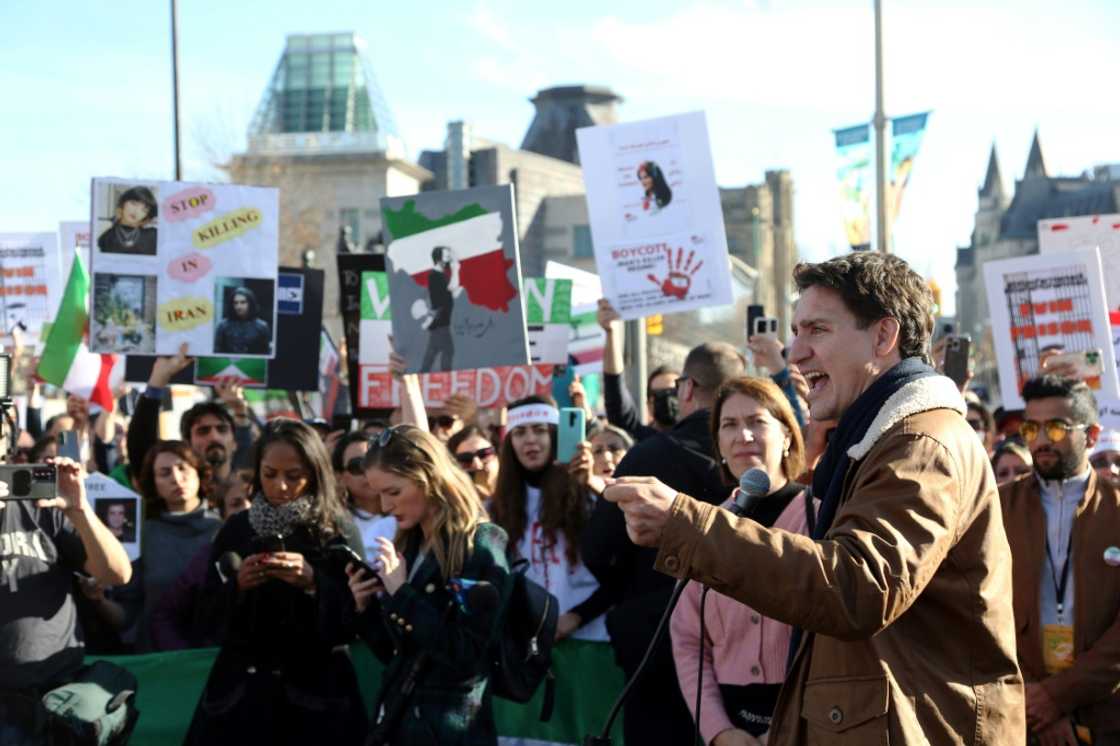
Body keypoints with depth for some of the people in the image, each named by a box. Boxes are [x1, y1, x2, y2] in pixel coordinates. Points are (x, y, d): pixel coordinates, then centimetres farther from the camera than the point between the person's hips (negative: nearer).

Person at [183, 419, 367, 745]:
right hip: (241, 692, 2)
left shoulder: (338, 531, -2)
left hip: (316, 693, -2)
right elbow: (208, 617, 5)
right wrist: (236, 585, -12)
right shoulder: (236, 529, 6)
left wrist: (313, 583, -20)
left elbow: (355, 621, -7)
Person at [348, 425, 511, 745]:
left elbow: (466, 656, -19)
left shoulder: (480, 547, -11)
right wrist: (367, 608, -1)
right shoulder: (408, 546, 10)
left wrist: (402, 593, -18)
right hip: (397, 720, 7)